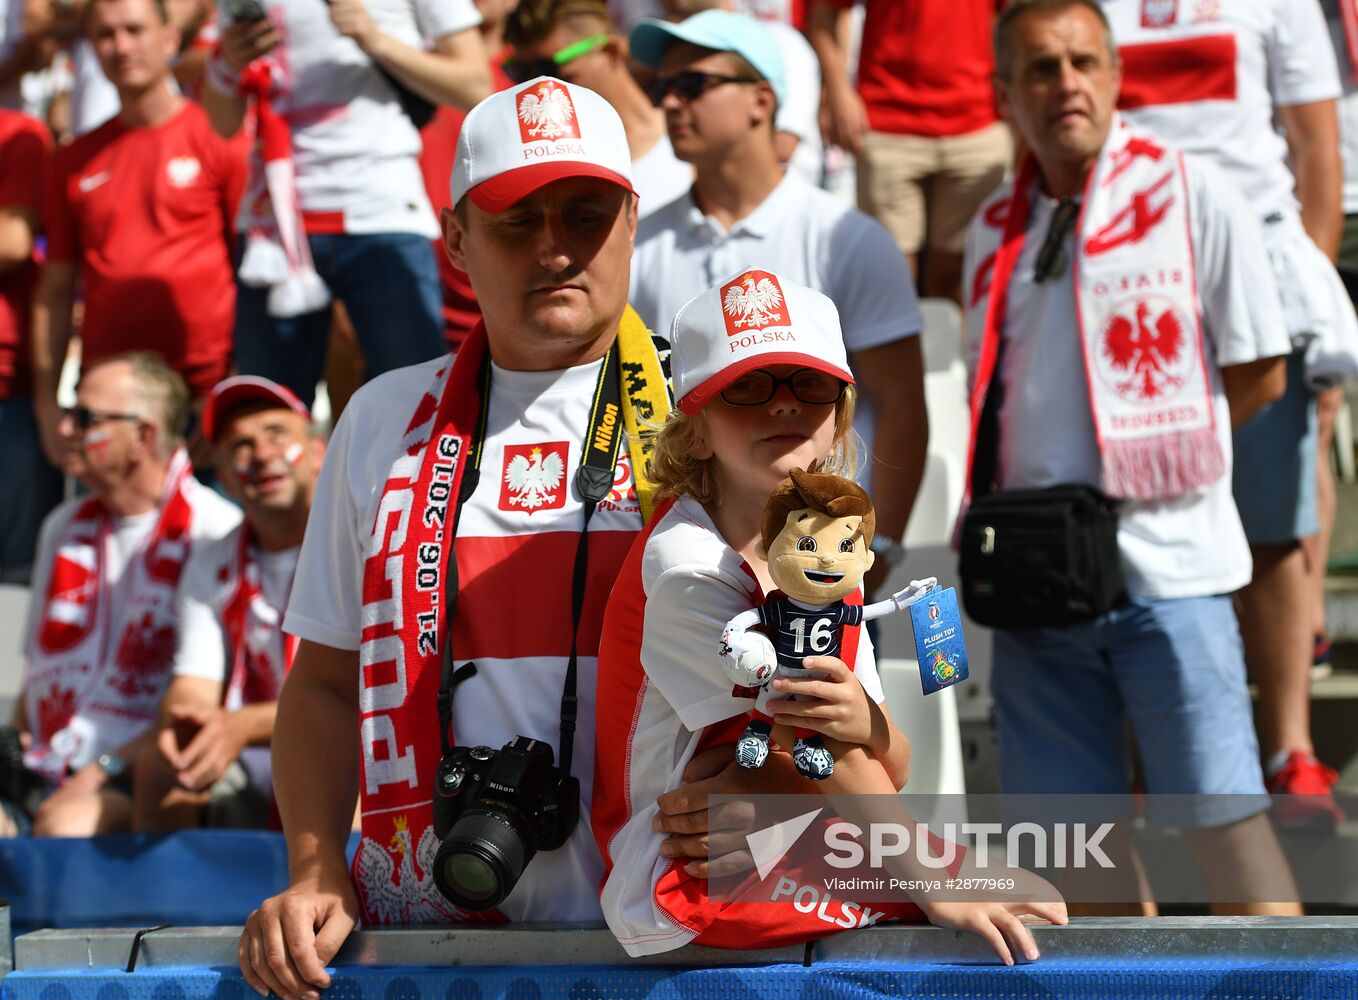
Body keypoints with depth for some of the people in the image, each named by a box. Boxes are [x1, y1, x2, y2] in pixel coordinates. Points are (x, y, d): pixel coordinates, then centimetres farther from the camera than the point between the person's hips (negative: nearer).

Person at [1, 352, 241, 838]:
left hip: (136, 779, -5)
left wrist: (105, 771, -14)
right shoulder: (64, 527, 20)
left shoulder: (215, 531, -3)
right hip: (44, 775, 5)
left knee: (68, 825, -35)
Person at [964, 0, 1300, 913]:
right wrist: (987, 517, 6)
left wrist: (1155, 455, -1)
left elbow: (1258, 373, 0)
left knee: (1220, 813, -8)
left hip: (1166, 565, -5)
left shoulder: (1190, 195, -2)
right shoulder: (996, 231, 12)